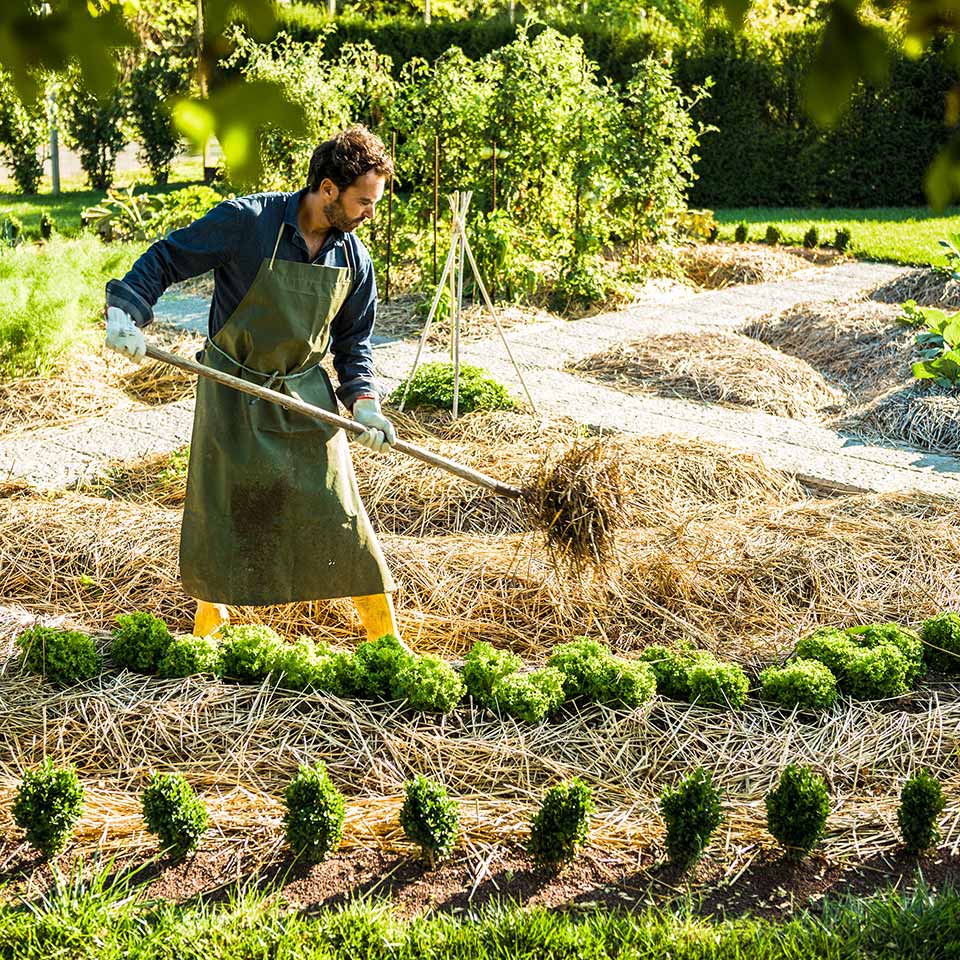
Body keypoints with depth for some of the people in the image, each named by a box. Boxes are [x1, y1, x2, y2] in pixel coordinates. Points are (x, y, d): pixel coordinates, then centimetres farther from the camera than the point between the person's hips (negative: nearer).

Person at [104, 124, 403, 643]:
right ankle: (209, 618, 33)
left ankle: (385, 638, 11)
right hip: (231, 394, -3)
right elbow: (165, 259, -8)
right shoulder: (246, 221, -16)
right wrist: (126, 310, -24)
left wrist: (364, 402, -7)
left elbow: (353, 343, 8)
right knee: (217, 513, 7)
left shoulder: (353, 258, -2)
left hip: (306, 401, 3)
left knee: (340, 516, 0)